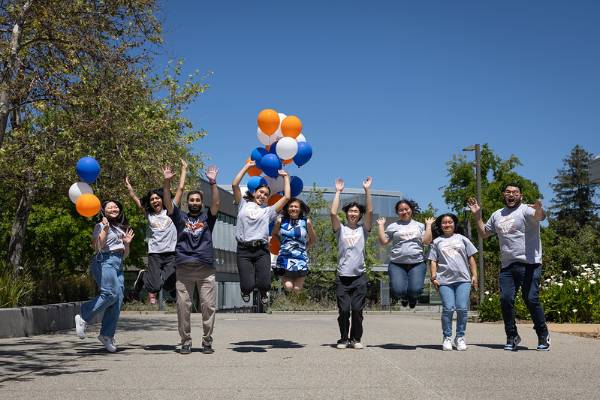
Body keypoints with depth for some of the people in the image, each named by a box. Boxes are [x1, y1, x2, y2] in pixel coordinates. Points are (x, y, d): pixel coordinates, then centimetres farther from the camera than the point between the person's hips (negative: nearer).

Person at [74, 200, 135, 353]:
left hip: (118, 265, 7)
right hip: (105, 262, -7)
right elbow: (97, 247, -10)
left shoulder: (122, 228, 25)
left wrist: (127, 243, 8)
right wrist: (105, 229, -12)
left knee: (118, 300, -5)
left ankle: (107, 335, 0)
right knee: (111, 293, -25)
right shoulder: (101, 226, 5)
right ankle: (83, 318, -11)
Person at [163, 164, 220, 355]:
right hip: (184, 269, 0)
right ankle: (186, 343, 9)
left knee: (209, 306, -2)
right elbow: (167, 203, 3)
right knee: (183, 307, 0)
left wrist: (212, 183, -11)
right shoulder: (180, 217, 16)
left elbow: (216, 203, -2)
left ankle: (207, 342, 7)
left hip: (206, 269, 0)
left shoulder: (207, 217, 15)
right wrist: (167, 182, -8)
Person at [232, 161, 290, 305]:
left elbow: (287, 197, 11)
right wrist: (247, 166, 11)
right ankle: (246, 290, 27)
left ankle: (263, 292, 24)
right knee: (248, 286, -12)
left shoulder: (268, 211, 18)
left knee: (264, 284, -15)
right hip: (244, 250, -1)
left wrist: (285, 177, 19)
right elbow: (234, 185, 7)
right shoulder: (243, 205, 17)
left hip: (262, 250, 1)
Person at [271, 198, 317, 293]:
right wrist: (281, 244, 7)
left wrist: (304, 247, 6)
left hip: (300, 258, 0)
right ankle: (284, 278, 23)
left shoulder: (306, 222, 0)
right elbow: (274, 234, 18)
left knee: (297, 289, -3)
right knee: (288, 287, -10)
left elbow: (313, 239, 14)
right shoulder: (281, 221, 0)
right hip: (284, 257, 0)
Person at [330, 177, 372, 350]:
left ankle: (356, 338, 13)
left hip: (359, 277, 1)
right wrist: (338, 191, -4)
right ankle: (344, 338, 13)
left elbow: (370, 211, -2)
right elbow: (333, 213, -7)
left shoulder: (363, 229, 10)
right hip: (342, 277, -1)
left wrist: (367, 189, -5)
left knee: (357, 309, -2)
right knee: (343, 310, -3)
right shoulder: (340, 229, 8)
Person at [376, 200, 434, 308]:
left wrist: (428, 225, 5)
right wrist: (381, 226, 5)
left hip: (417, 263, 0)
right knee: (398, 291, -16)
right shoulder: (393, 226, 12)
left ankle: (412, 297, 23)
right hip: (397, 264, 0)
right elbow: (383, 241, 7)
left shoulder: (420, 225, 16)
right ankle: (404, 297, 24)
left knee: (415, 290, -18)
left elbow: (426, 241, 5)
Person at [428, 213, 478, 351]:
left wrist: (474, 275, 7)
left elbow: (471, 258, 16)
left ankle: (460, 337, 7)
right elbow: (433, 261, 11)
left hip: (463, 279, 1)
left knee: (462, 308, -8)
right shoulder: (437, 242, 15)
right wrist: (433, 277, -1)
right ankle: (447, 338, 4)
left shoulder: (462, 239, 17)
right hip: (445, 280, -1)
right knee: (448, 309, -9)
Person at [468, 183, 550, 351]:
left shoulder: (526, 210, -2)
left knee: (531, 299, -8)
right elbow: (484, 233, 29)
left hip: (529, 264, -6)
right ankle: (512, 337, 13)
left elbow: (540, 217, -24)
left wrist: (539, 209, -47)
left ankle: (543, 335, 11)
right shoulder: (497, 215, 19)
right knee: (505, 300, 0)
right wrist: (477, 215, 18)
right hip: (507, 266, 6)